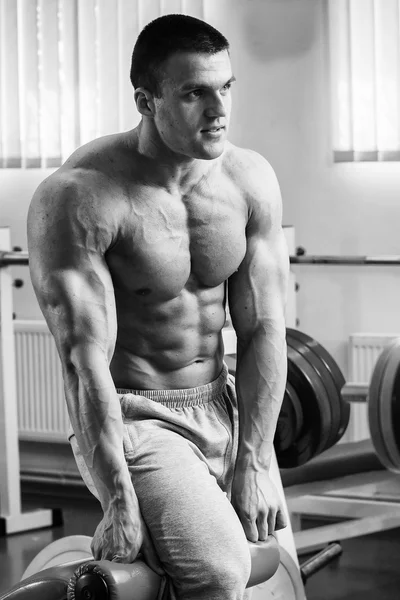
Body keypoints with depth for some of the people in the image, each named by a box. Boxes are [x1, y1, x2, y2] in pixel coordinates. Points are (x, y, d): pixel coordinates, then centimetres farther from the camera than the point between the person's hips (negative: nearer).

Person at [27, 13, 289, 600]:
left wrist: (254, 466, -9)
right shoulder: (77, 198, -21)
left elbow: (263, 328, -2)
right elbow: (85, 359, -22)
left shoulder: (250, 180, -3)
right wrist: (120, 503, -24)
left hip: (224, 410, 6)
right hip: (129, 421, -6)